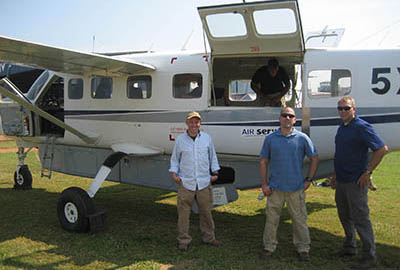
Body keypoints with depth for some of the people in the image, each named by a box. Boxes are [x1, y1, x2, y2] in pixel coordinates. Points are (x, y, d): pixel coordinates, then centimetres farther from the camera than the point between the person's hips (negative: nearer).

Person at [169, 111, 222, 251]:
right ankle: (183, 241, 11)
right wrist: (174, 173, -3)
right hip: (185, 183, -2)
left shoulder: (207, 138, 7)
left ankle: (208, 237, 27)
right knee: (183, 213, -1)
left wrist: (215, 173, 8)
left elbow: (212, 157, 16)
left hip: (204, 182, 2)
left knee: (206, 211, 11)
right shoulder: (180, 139, 2)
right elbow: (175, 159, 10)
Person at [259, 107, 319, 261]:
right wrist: (264, 184, 0)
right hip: (275, 188, 1)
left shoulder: (302, 138, -1)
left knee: (299, 219, 7)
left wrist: (308, 180, 3)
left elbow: (314, 158, 7)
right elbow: (263, 162, 5)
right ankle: (269, 247, 22)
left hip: (296, 188, -1)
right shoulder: (270, 139, 2)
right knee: (271, 219, 8)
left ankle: (303, 249, 21)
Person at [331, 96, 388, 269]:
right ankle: (349, 248, 33)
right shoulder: (342, 128, 13)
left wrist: (367, 172, -19)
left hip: (356, 182, -9)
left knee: (360, 219, -3)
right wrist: (335, 175, 22)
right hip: (342, 181, 9)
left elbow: (382, 149, -19)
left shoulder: (362, 127, -14)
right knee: (344, 216, 18)